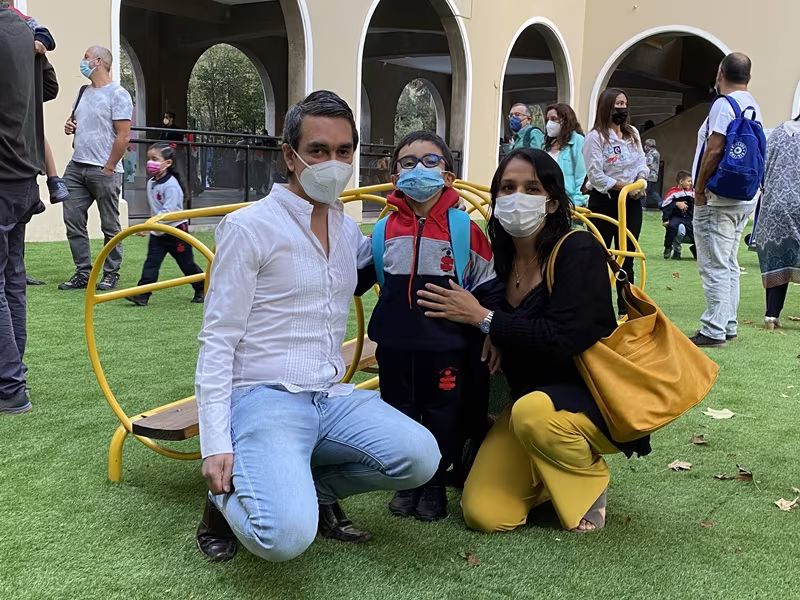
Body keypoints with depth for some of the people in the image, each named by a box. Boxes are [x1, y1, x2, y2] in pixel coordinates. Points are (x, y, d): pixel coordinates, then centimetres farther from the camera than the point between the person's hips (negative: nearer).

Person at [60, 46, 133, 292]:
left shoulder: (118, 94, -8)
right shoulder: (83, 92, 16)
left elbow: (123, 136, -13)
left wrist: (108, 169, -14)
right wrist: (69, 125, 5)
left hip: (103, 171, -8)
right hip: (76, 167, 8)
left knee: (110, 226, 2)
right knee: (73, 220, 4)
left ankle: (111, 274, 11)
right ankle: (83, 273, 11)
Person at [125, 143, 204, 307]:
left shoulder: (171, 185, -20)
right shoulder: (151, 183, 6)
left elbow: (169, 211, -29)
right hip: (157, 233, 7)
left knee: (187, 264, 5)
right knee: (151, 263, -4)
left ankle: (202, 290, 23)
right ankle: (142, 295, -9)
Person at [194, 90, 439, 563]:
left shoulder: (349, 230, 12)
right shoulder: (249, 228, -7)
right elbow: (218, 342, -8)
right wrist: (216, 444, -16)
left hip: (332, 397, 6)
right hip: (264, 398, -6)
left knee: (421, 457, -18)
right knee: (287, 537, -27)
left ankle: (313, 488, 8)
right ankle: (229, 497, 8)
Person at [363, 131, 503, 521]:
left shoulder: (464, 228, -5)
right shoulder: (386, 229, 3)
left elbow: (490, 287, 1)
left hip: (447, 346, -3)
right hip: (394, 344, 3)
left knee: (444, 415, 8)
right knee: (399, 414, 13)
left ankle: (436, 485, 27)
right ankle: (407, 484, 31)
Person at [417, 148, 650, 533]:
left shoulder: (580, 251, -17)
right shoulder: (500, 259, 1)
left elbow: (562, 340, -27)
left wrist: (483, 318, -21)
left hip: (593, 397, -4)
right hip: (528, 398, 5)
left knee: (533, 412, -39)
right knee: (484, 514, -12)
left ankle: (590, 482, -6)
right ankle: (550, 475, 18)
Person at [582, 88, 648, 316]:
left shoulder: (633, 133, 13)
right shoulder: (595, 137, -8)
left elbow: (642, 163, 10)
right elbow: (596, 175, -15)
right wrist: (624, 186, -15)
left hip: (631, 201, 6)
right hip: (604, 201, -6)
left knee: (627, 256, 9)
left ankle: (626, 306, 15)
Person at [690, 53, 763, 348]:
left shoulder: (724, 104, -13)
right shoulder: (753, 106, 14)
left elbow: (714, 149, -20)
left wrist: (699, 189, -11)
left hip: (719, 199, -9)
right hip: (745, 197, 9)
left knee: (715, 266, -7)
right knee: (729, 264, 14)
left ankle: (713, 331, -5)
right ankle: (728, 325, 19)